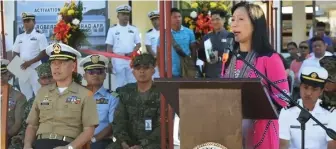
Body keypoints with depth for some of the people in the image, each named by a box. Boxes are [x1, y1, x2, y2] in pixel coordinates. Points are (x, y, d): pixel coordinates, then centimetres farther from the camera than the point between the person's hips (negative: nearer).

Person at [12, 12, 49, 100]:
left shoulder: (40, 36, -4)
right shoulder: (19, 37, 13)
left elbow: (44, 53, -10)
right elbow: (16, 53, 18)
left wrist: (30, 62, -17)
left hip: (35, 69, -5)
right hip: (22, 70, 5)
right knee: (25, 95, 11)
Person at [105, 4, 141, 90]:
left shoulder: (134, 29, 9)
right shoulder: (112, 30, 3)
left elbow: (138, 44, 10)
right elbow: (109, 47, 2)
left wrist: (132, 52, -9)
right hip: (118, 60, -2)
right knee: (120, 83, 1)